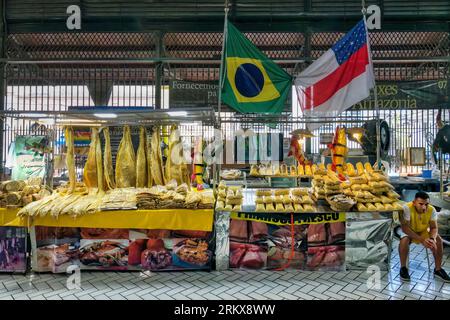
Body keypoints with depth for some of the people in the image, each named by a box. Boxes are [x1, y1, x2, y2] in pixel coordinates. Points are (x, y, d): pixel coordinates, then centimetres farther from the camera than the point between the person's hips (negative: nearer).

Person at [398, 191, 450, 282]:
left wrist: (432, 239, -37)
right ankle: (403, 268, -14)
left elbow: (434, 227, -15)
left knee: (438, 240, -19)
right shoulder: (407, 208, -33)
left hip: (423, 231, 4)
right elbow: (405, 228, -34)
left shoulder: (432, 210, -20)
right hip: (408, 231, -4)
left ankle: (438, 269, 0)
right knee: (404, 240, -33)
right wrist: (422, 240, -41)